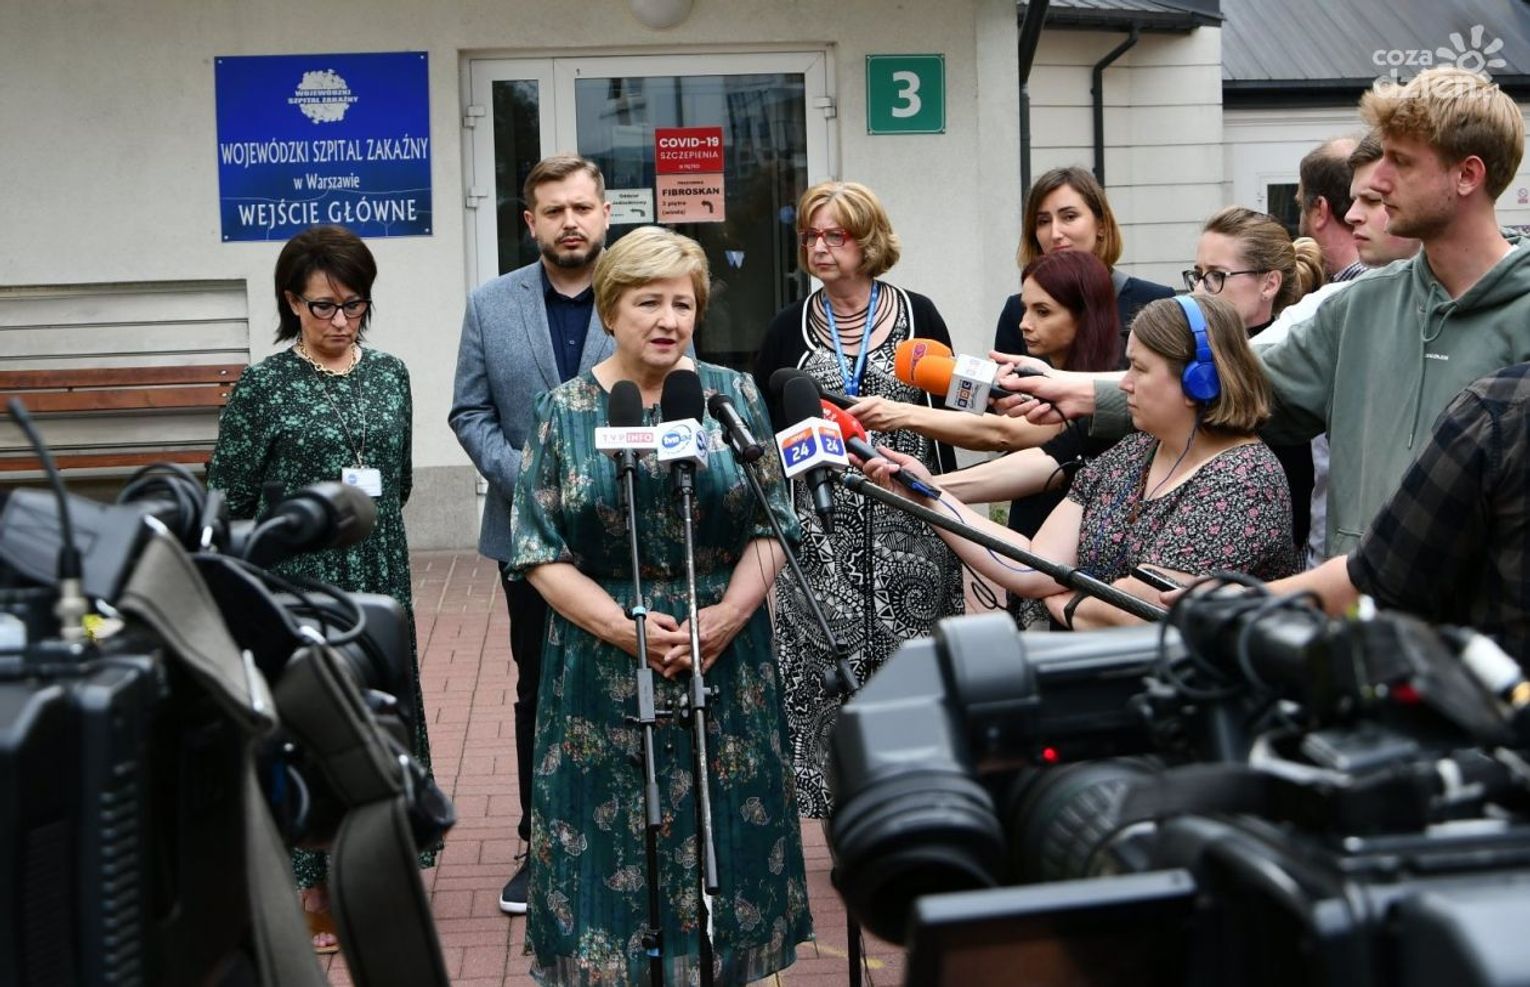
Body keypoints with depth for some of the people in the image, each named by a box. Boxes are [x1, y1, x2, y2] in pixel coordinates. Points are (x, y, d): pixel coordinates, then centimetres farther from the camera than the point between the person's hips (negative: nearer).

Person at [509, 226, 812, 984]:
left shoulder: (734, 397, 3)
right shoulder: (565, 411, 0)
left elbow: (770, 528, 3)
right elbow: (540, 553, -3)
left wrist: (728, 615, -13)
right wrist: (623, 626, -16)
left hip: (725, 662, 1)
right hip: (605, 672, -1)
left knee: (724, 834, 7)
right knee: (615, 845, 4)